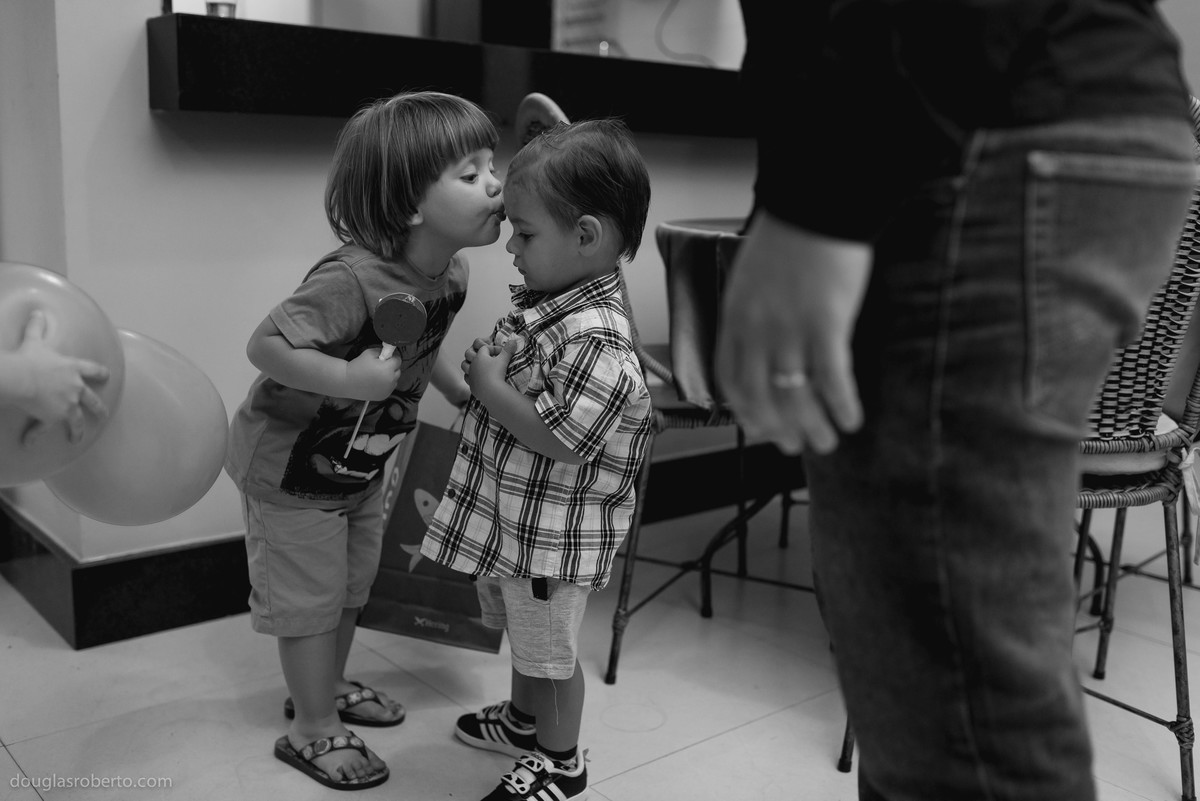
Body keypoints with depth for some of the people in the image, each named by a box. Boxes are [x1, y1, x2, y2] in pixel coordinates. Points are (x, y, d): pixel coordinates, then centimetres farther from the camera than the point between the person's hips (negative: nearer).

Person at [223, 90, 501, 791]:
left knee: (352, 587, 24)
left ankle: (326, 686, 48)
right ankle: (314, 729, 28)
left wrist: (464, 391, 5)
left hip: (362, 466, 8)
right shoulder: (353, 278, -36)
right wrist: (352, 378, -40)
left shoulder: (451, 272, -9)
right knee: (310, 599, 8)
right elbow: (266, 345, -35)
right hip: (293, 468, -8)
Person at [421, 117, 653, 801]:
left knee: (550, 650, 12)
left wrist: (491, 388, -23)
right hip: (510, 519, 9)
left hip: (552, 538, -9)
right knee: (525, 637, 29)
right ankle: (525, 719, 52)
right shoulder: (548, 296, 1)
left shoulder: (596, 340, -30)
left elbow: (557, 438, -31)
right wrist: (486, 375, -2)